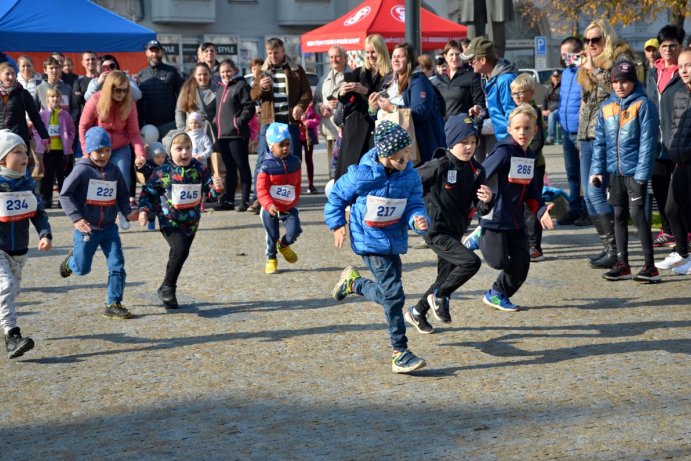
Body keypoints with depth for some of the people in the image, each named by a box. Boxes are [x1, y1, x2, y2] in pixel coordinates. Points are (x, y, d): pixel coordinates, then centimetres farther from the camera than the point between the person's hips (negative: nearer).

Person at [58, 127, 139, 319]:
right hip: (86, 228, -4)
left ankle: (113, 304, 3)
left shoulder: (114, 171, 3)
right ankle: (72, 259, 44)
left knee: (117, 266, -5)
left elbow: (122, 195, 14)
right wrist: (76, 218, -21)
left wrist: (128, 212, -5)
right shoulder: (82, 170, -12)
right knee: (82, 269, 8)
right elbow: (65, 194, -13)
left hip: (109, 228, 4)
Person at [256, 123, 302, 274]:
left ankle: (283, 245, 22)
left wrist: (294, 201, 9)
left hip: (289, 207, 3)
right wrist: (268, 205, -31)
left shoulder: (295, 162, 0)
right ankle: (271, 260, 28)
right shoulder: (266, 166, -13)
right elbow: (261, 189, -18)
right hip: (271, 209, -3)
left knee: (295, 230, -10)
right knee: (272, 236, 7)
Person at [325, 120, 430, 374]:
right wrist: (337, 225, -2)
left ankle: (352, 283, 43)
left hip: (395, 241, 6)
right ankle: (400, 353, -6)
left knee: (388, 293, 15)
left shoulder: (410, 176, -5)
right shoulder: (362, 175, -16)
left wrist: (418, 219, -26)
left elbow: (414, 205, -4)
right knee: (393, 293, -13)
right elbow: (337, 195, -2)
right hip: (370, 241, -6)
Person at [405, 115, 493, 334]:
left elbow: (481, 209, -1)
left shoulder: (476, 170, 0)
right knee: (471, 262, -23)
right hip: (437, 231, -7)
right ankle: (439, 297, -1)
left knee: (446, 278, 17)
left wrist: (487, 200, -22)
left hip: (455, 232, 7)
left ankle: (417, 312, 39)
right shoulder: (439, 166, -18)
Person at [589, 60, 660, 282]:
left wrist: (642, 172, -16)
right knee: (619, 215, 11)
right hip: (615, 171, 6)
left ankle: (650, 266, -3)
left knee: (637, 213, -9)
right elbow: (600, 141, 12)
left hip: (635, 170, -6)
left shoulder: (643, 105, -8)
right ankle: (622, 264, 20)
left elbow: (647, 141, -12)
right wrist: (597, 169, 5)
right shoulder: (607, 106, 8)